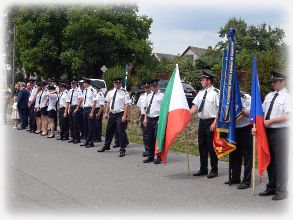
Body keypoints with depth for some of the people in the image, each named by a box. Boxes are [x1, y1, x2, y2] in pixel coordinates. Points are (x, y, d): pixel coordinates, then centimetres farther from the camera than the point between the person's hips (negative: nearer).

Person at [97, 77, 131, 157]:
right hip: (111, 114, 6)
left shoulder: (124, 93, -10)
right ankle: (106, 146, 35)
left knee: (121, 132, -4)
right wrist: (106, 113, 10)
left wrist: (124, 116, -20)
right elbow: (108, 103, 15)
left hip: (120, 114, -6)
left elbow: (127, 105, -14)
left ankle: (122, 149, 6)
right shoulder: (110, 92, 8)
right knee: (109, 130, 18)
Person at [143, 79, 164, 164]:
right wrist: (145, 118, 13)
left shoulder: (161, 96, -5)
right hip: (149, 119, 6)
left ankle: (159, 157, 6)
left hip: (158, 119, -6)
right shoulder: (148, 96, 14)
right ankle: (150, 156, 21)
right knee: (149, 138, 10)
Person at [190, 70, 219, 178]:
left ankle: (214, 170, 14)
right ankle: (203, 169, 26)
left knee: (211, 146, 0)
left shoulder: (215, 93, -13)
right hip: (202, 121, 8)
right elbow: (195, 106, 13)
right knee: (202, 146, 14)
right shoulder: (201, 92, 10)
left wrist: (215, 123, -20)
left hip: (211, 122, -7)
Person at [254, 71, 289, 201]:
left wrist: (270, 121, -18)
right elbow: (262, 113, 15)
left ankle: (281, 191, 10)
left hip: (280, 132, -7)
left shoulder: (287, 97, -6)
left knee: (280, 162, -2)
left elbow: (287, 116, -16)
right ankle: (271, 188, 26)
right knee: (269, 160, 13)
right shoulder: (269, 96, 15)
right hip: (267, 131, 7)